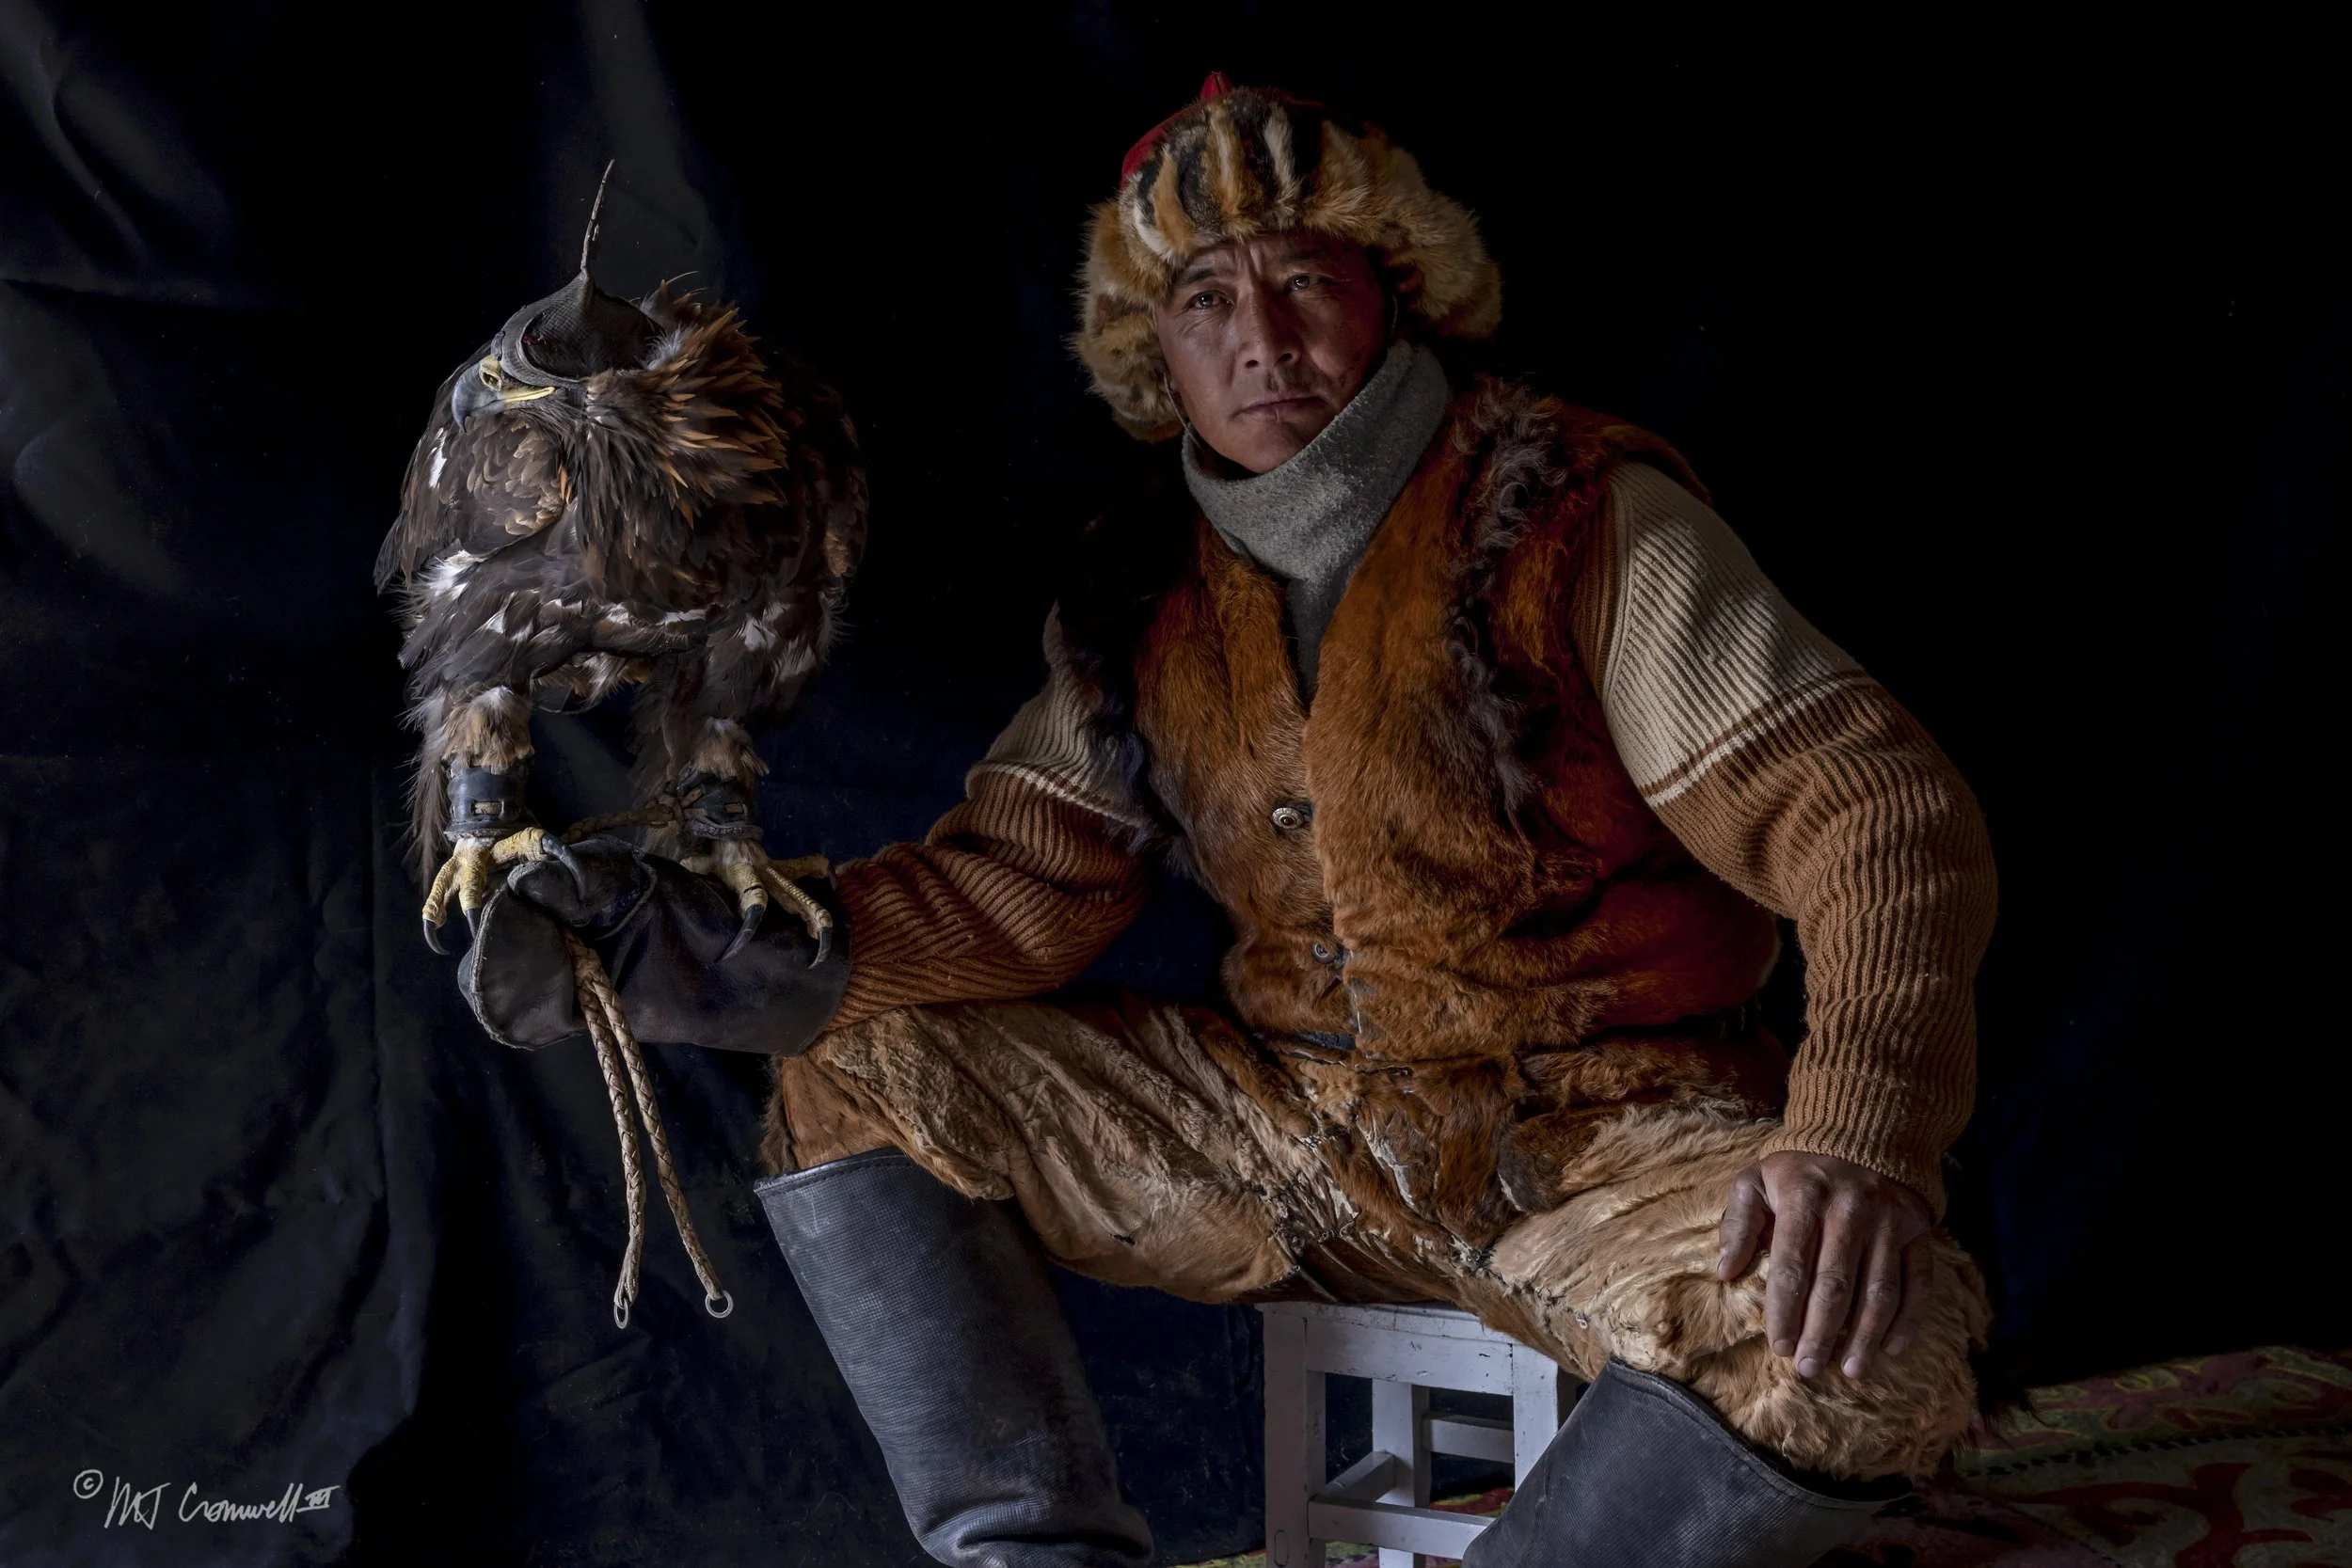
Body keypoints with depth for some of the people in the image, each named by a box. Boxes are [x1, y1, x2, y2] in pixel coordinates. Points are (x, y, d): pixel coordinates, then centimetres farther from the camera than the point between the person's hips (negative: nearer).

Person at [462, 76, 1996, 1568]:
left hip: (1608, 1136, -4)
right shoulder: (1150, 597, 3)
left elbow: (1883, 815, -20)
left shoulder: (1581, 520, -13)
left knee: (1871, 1344, -35)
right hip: (1306, 1126, 5)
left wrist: (1858, 1135, -39)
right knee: (858, 1083, -2)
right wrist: (669, 935, -13)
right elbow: (1014, 892, 2)